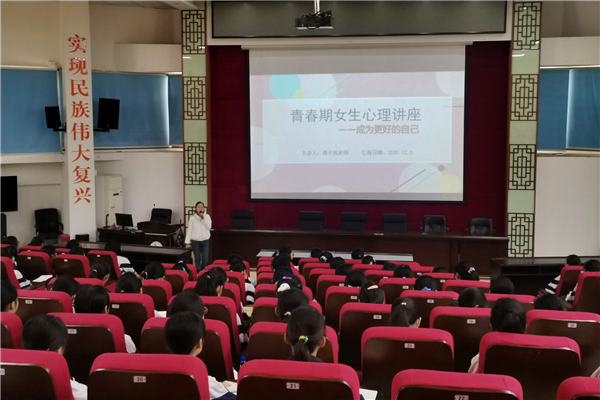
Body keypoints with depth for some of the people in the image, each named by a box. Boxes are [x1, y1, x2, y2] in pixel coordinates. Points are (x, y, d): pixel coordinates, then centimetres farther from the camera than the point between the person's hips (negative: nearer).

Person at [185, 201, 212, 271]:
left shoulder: (207, 217, 3)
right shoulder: (192, 218, -1)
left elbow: (209, 227, -10)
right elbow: (189, 230, -1)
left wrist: (203, 217, -16)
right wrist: (187, 242, -4)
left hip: (205, 241, 1)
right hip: (195, 241, -1)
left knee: (205, 259, -4)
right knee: (197, 259, 1)